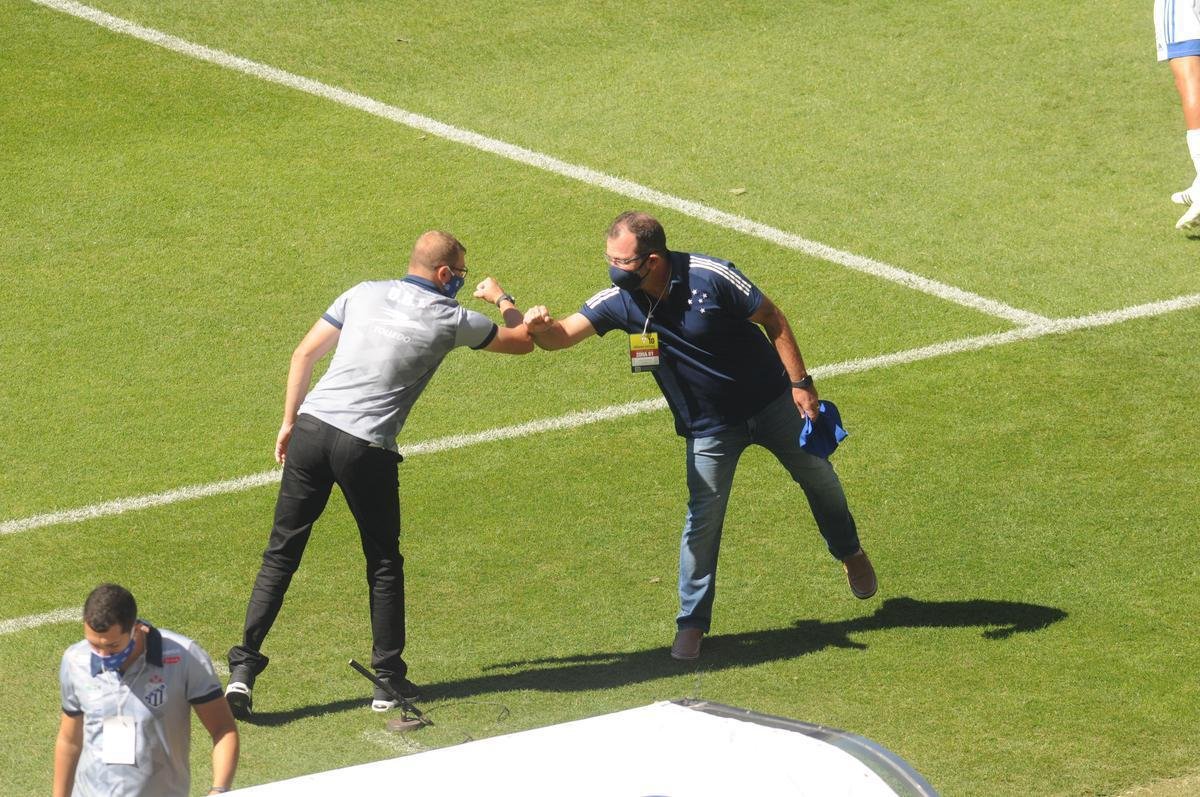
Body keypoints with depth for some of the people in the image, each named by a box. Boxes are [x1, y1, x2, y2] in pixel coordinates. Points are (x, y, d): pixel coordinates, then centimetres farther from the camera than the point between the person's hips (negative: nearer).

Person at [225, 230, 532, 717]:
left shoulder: (364, 293, 12)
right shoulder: (450, 319, 3)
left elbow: (304, 354, 12)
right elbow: (523, 341, 16)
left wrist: (289, 422, 18)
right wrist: (503, 300, 36)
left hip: (311, 427, 3)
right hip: (366, 448, -3)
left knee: (280, 555, 8)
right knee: (383, 564, 14)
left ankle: (243, 668, 1)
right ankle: (389, 680, 17)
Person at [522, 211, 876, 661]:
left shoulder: (711, 277, -26)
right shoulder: (619, 301, -17)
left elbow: (772, 319, -14)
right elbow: (562, 335, -22)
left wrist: (799, 383, -14)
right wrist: (541, 327, -47)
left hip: (772, 402, -1)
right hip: (709, 428, 1)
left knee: (819, 479, 17)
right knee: (703, 519, -7)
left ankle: (850, 553, 46)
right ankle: (692, 622, 7)